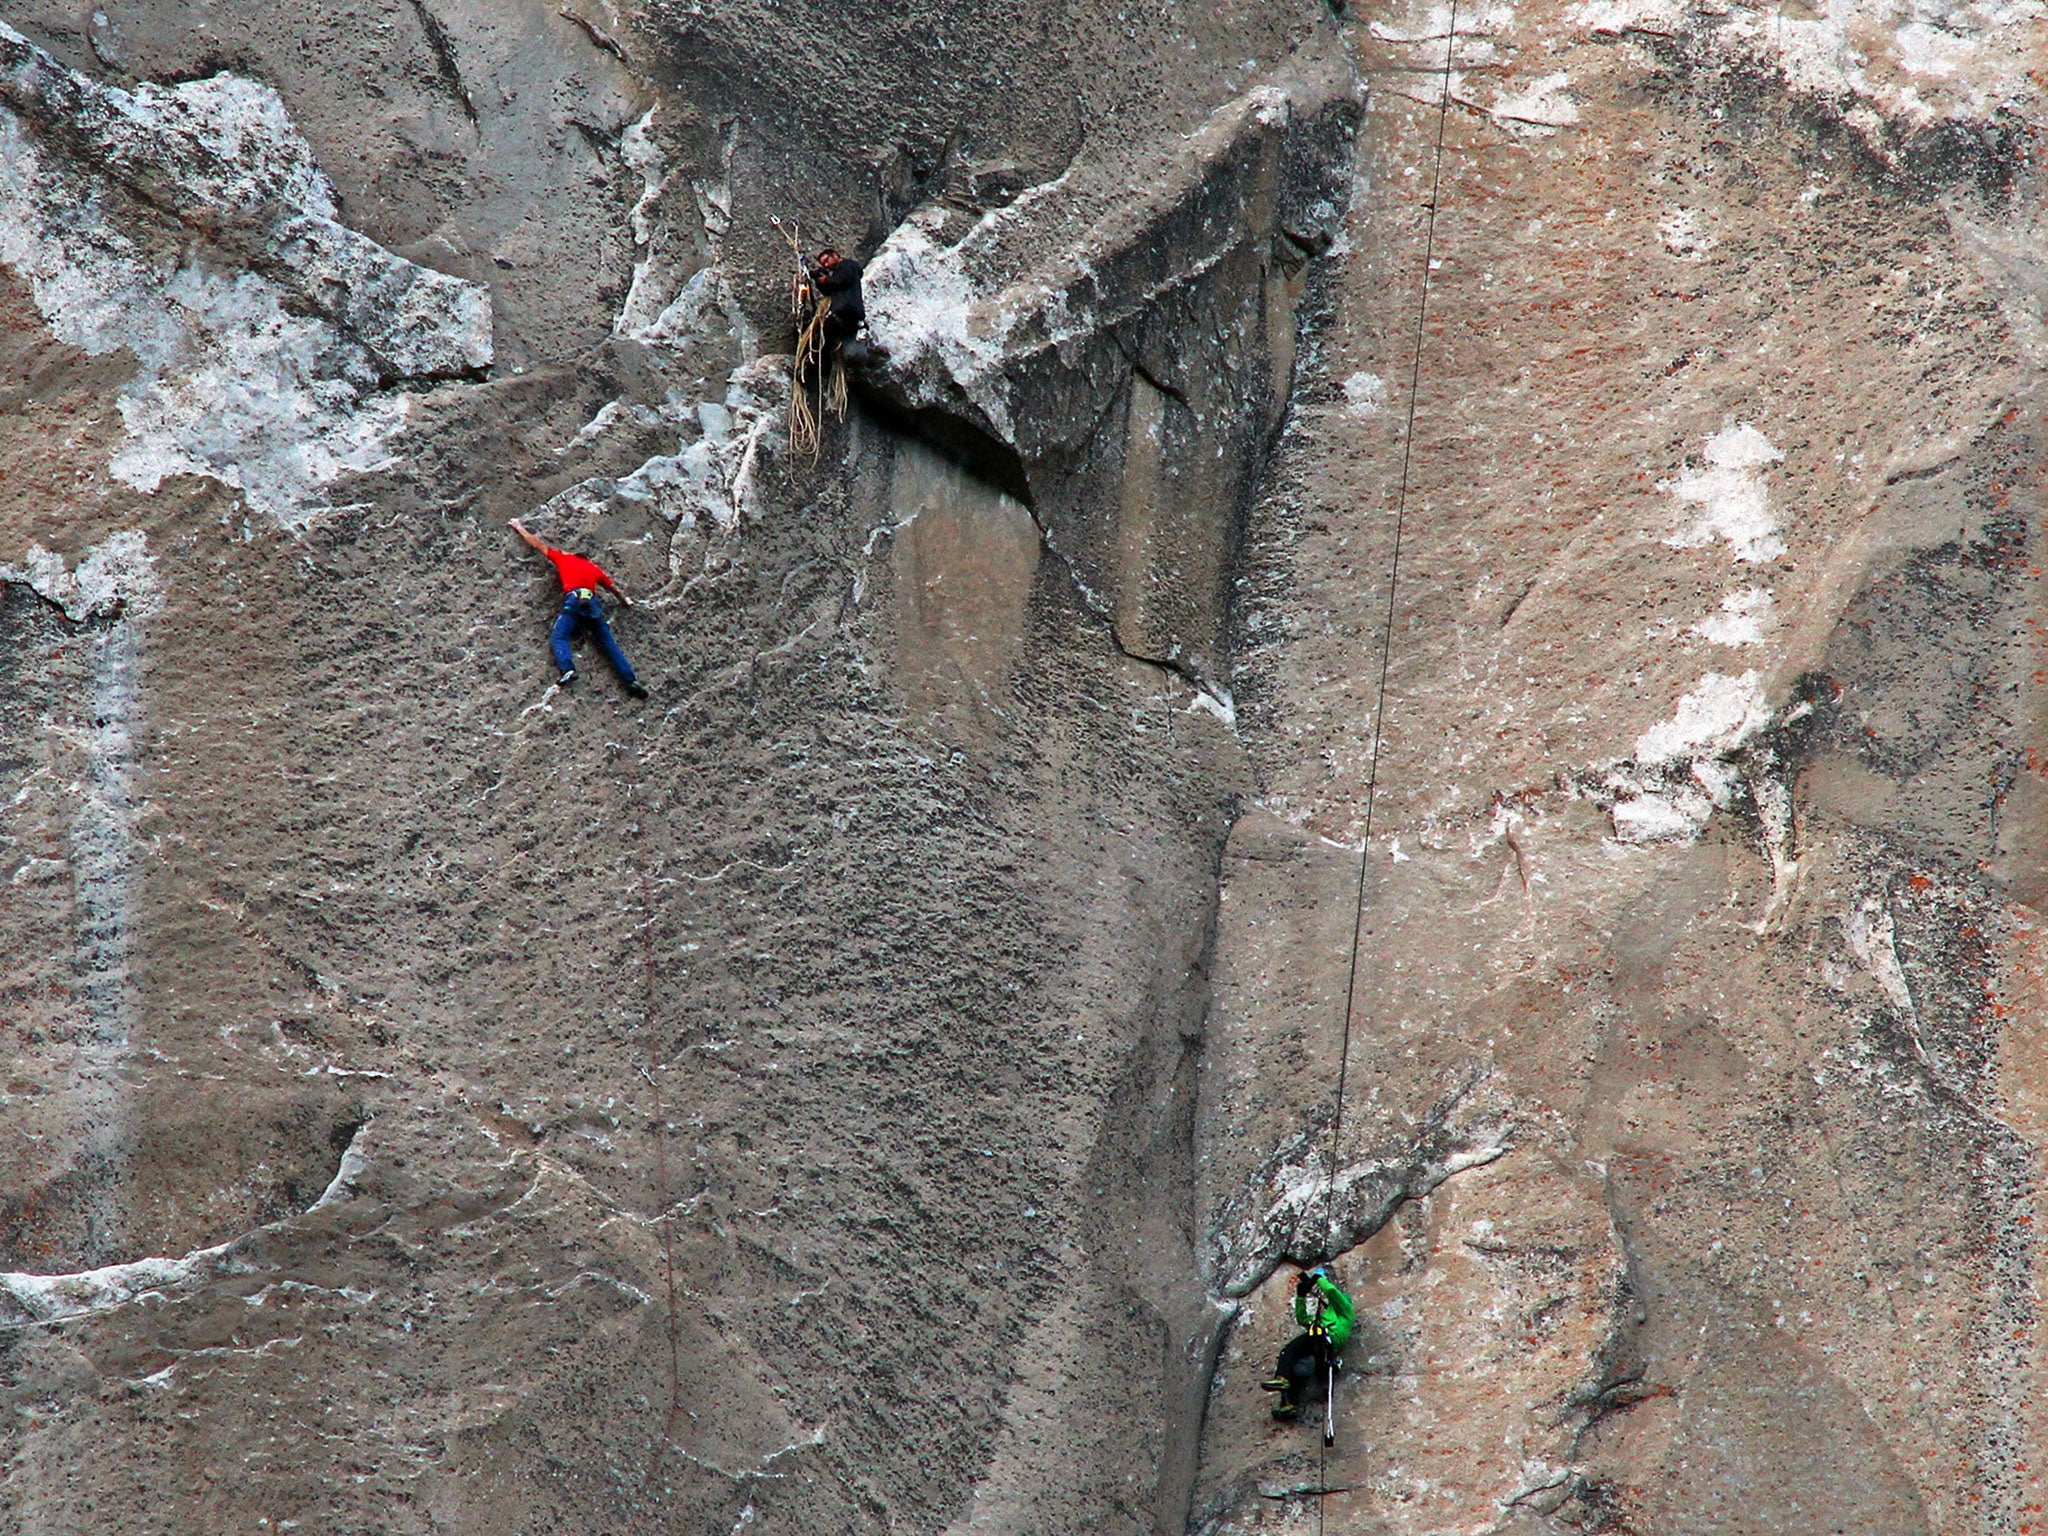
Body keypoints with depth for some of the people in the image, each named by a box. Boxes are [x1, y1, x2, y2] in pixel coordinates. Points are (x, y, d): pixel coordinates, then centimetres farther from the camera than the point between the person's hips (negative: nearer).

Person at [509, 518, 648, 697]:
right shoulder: (594, 568, 28)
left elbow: (537, 544, 28)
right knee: (609, 642, 3)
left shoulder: (562, 558, 21)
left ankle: (567, 669, -38)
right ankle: (630, 679, -8)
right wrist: (625, 600, 57)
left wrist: (519, 527, 43)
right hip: (592, 602, 4)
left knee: (558, 637, -10)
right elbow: (613, 587, 38)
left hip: (573, 600, -4)